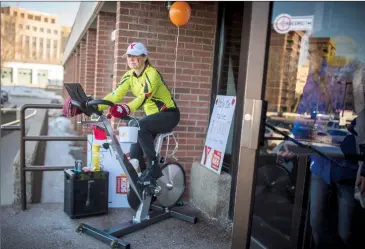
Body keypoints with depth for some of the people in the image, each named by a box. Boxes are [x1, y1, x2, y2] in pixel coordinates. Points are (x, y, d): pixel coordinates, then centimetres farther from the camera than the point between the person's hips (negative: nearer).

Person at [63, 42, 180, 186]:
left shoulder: (152, 74, -21)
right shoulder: (129, 76, 0)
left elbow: (144, 96, -36)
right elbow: (115, 95, -10)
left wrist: (128, 109, -54)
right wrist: (95, 106, -24)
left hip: (169, 114, -7)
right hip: (153, 115, 7)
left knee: (141, 126, -36)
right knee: (135, 152, -2)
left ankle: (153, 168, -23)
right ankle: (138, 187, 18)